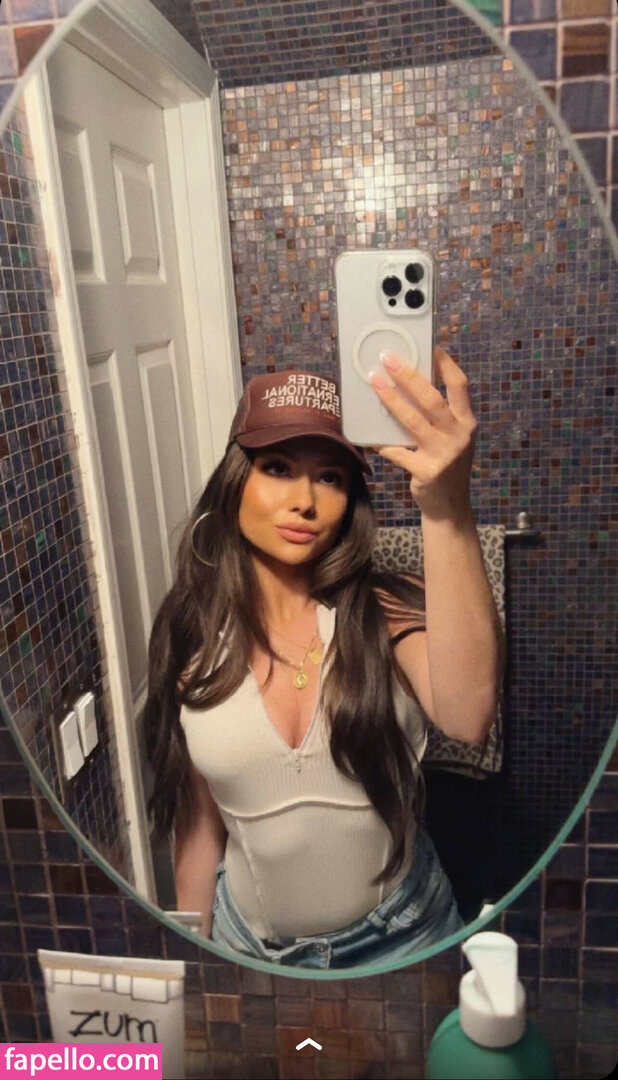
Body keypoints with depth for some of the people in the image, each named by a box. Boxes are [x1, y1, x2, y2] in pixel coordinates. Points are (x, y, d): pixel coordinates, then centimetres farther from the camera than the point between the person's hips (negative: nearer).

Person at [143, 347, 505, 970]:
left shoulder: (387, 613, -19)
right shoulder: (192, 636, -12)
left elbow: (468, 717, -41)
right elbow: (198, 822, -2)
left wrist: (447, 510, -52)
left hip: (400, 940, -1)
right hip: (248, 946, 2)